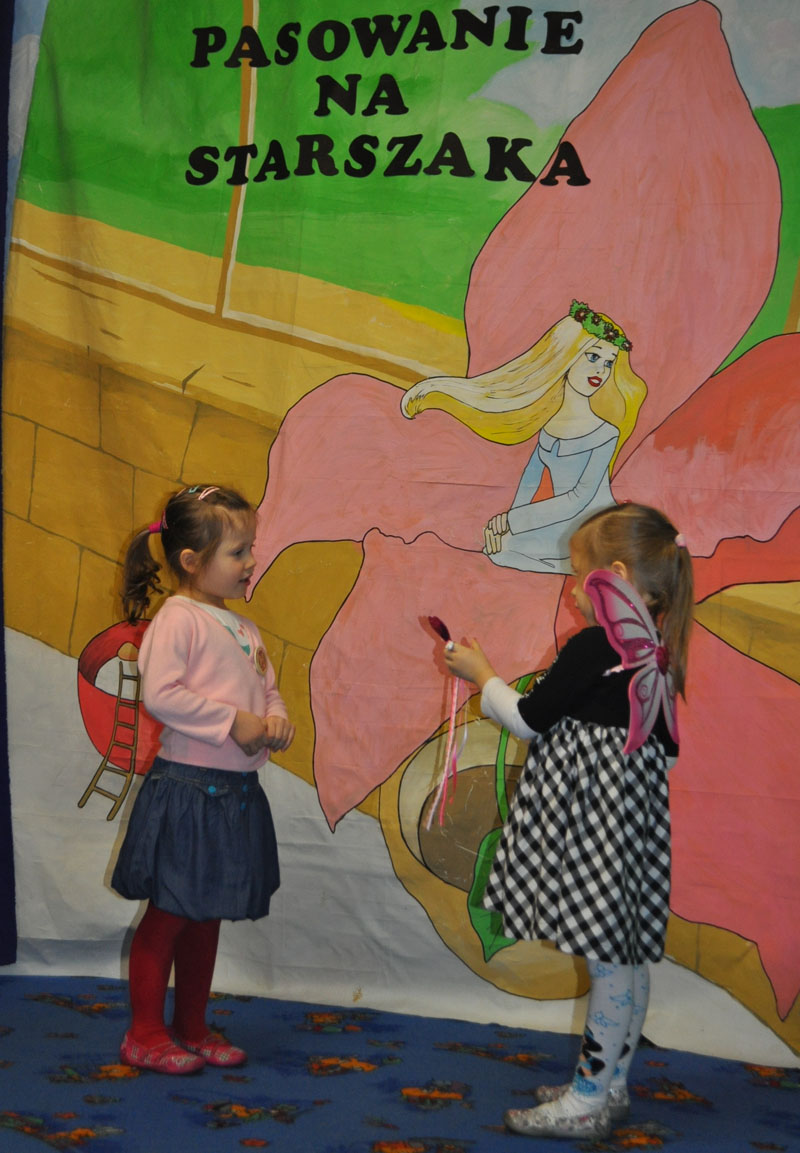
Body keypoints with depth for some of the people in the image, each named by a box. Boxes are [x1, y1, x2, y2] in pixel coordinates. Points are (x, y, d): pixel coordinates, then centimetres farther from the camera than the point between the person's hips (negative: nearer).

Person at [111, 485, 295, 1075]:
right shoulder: (178, 618, -12)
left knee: (207, 916, 16)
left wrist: (277, 720, -4)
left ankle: (193, 1029, 29)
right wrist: (233, 722, -19)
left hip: (237, 792, 8)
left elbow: (268, 688, 18)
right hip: (188, 788, -8)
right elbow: (160, 693, -22)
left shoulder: (244, 628, 13)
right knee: (168, 914, 3)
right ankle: (145, 1034, 16)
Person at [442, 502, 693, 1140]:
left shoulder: (592, 646, -17)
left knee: (607, 956, -3)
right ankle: (610, 1082, 27)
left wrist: (482, 674, 7)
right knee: (627, 955, 15)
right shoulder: (657, 652, 9)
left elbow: (529, 719, -8)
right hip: (636, 802, 9)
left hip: (591, 807, -9)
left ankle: (590, 1098, 7)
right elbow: (666, 748, 15)